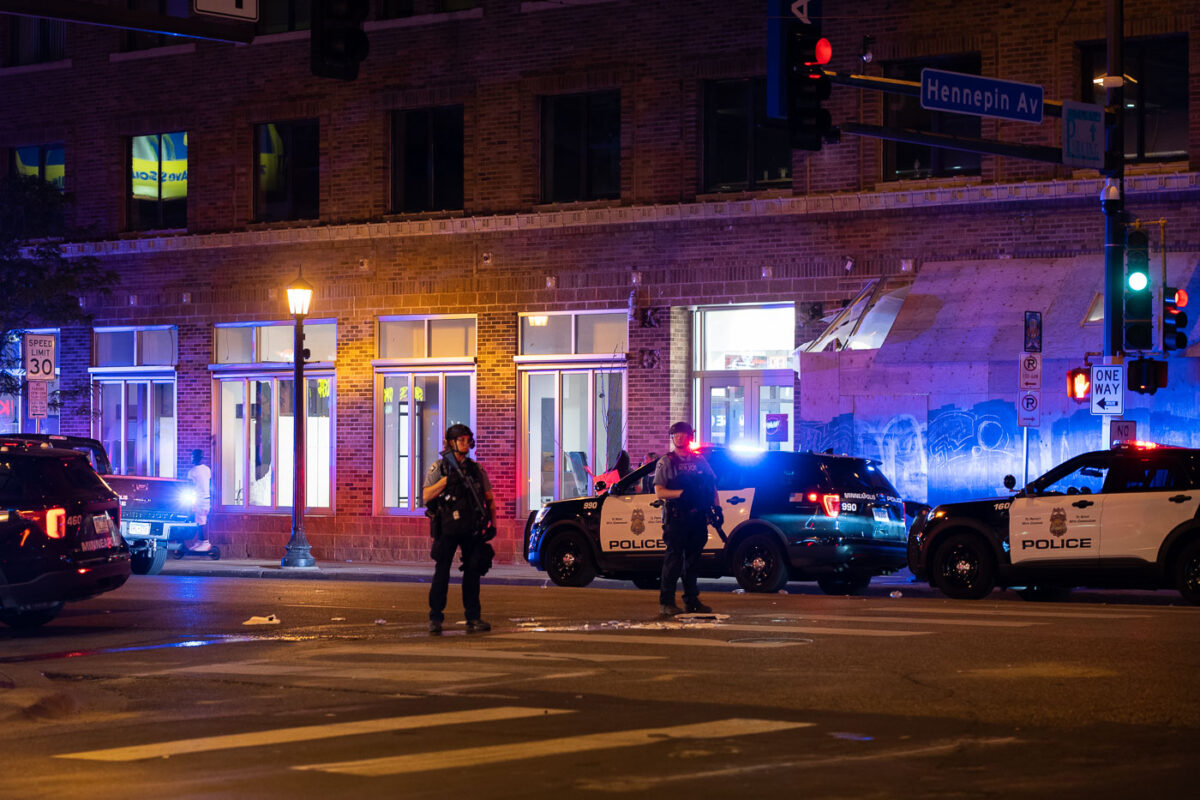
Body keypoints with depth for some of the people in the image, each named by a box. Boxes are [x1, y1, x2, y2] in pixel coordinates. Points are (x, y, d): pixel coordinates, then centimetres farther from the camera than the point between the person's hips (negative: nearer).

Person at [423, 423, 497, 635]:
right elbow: (426, 496, -6)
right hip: (447, 529, -3)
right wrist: (446, 480, -17)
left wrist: (493, 523, 6)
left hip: (472, 530, 3)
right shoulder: (438, 468, 1)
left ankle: (473, 618, 7)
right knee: (442, 572, -3)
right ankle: (435, 618, 3)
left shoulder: (476, 469, 11)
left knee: (473, 572, 2)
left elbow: (489, 498, 15)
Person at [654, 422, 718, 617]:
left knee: (693, 558, 10)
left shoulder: (699, 460, 15)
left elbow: (712, 486, 19)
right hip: (676, 518, -5)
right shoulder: (666, 462, 3)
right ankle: (666, 602, -6)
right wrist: (682, 493, -18)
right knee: (674, 558, -8)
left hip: (698, 518, 5)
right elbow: (659, 492, -5)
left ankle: (691, 600, 17)